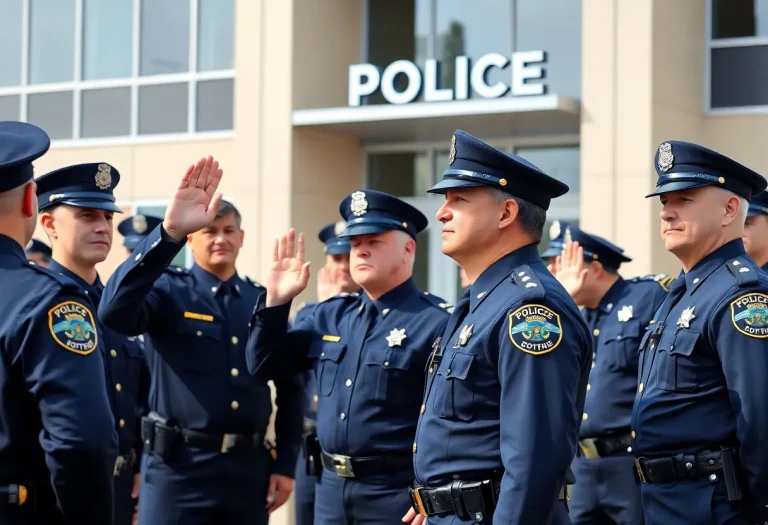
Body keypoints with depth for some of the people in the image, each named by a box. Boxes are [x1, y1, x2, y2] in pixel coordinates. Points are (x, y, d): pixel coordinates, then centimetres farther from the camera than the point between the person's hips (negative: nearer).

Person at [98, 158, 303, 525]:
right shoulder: (168, 292, -2)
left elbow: (289, 388, 13)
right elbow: (114, 312, -25)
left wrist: (286, 464, 6)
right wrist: (169, 232, -33)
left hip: (249, 467, 4)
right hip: (178, 468, -4)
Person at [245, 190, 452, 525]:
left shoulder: (436, 322, -11)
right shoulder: (331, 315, 11)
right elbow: (264, 365, 15)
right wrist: (275, 300, 0)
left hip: (398, 494, -6)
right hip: (331, 487, 7)